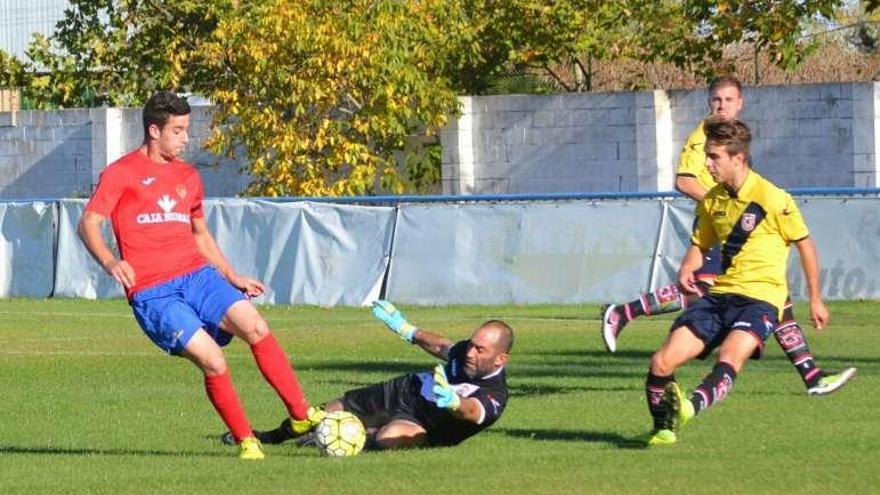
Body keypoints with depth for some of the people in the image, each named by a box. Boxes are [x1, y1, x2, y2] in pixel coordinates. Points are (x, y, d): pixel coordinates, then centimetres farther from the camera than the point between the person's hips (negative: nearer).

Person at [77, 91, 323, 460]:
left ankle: (302, 415, -12)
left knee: (255, 326, -19)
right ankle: (246, 442, -3)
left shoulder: (188, 176, 19)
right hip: (153, 292, -5)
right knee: (213, 361, -20)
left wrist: (233, 278, 24)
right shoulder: (121, 173, 1)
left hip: (198, 275, 5)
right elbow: (88, 225, -6)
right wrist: (109, 262, -25)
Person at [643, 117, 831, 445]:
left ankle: (690, 408, -61)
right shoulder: (711, 201, 9)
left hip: (760, 298, -6)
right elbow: (701, 245, 24)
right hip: (719, 295, 6)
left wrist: (815, 299, 7)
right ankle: (663, 429, 11)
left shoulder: (772, 199, -8)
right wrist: (687, 270, 0)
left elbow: (804, 244, 2)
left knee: (729, 359, -36)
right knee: (662, 363, -9)